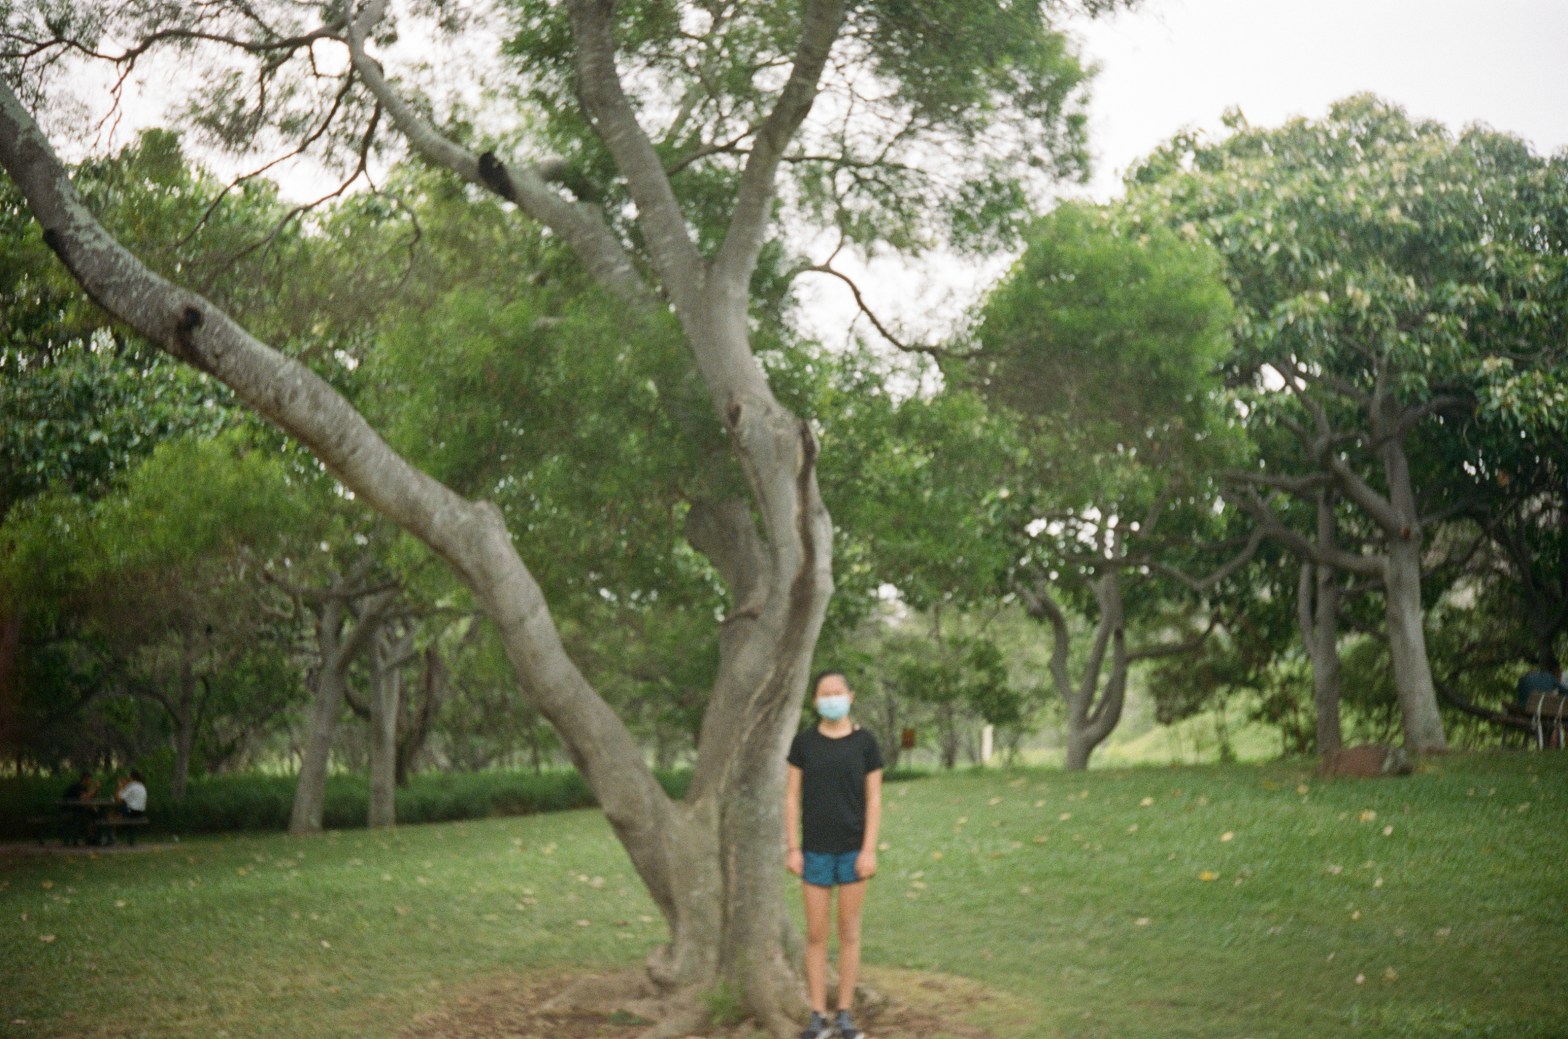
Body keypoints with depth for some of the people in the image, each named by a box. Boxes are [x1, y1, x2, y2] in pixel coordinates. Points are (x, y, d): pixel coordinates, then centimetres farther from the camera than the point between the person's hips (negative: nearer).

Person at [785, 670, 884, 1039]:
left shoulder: (865, 743, -2)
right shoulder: (804, 742, 0)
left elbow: (874, 799, -2)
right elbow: (792, 797, 2)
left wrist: (869, 850, -8)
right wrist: (792, 848, -4)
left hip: (853, 849, -1)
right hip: (816, 851, 1)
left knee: (849, 932, 6)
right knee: (816, 935, 3)